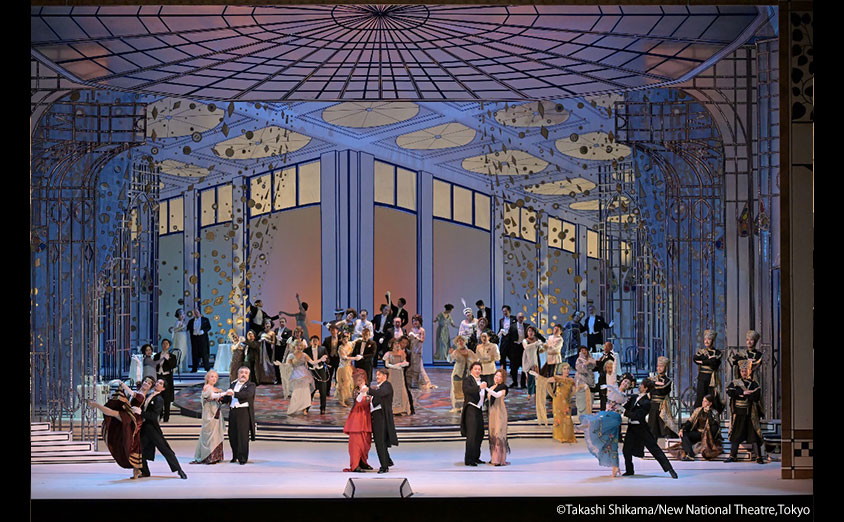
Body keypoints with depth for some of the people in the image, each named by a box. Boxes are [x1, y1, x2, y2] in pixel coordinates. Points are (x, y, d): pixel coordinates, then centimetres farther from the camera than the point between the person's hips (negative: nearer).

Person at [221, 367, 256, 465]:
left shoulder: (251, 385, 2)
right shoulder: (233, 384, 20)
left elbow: (248, 394, -19)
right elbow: (228, 398, 23)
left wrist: (234, 393, -27)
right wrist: (221, 399, 2)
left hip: (244, 412, -6)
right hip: (232, 412, 6)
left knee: (243, 436, -8)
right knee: (232, 435, 8)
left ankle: (243, 458, -5)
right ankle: (235, 456, 23)